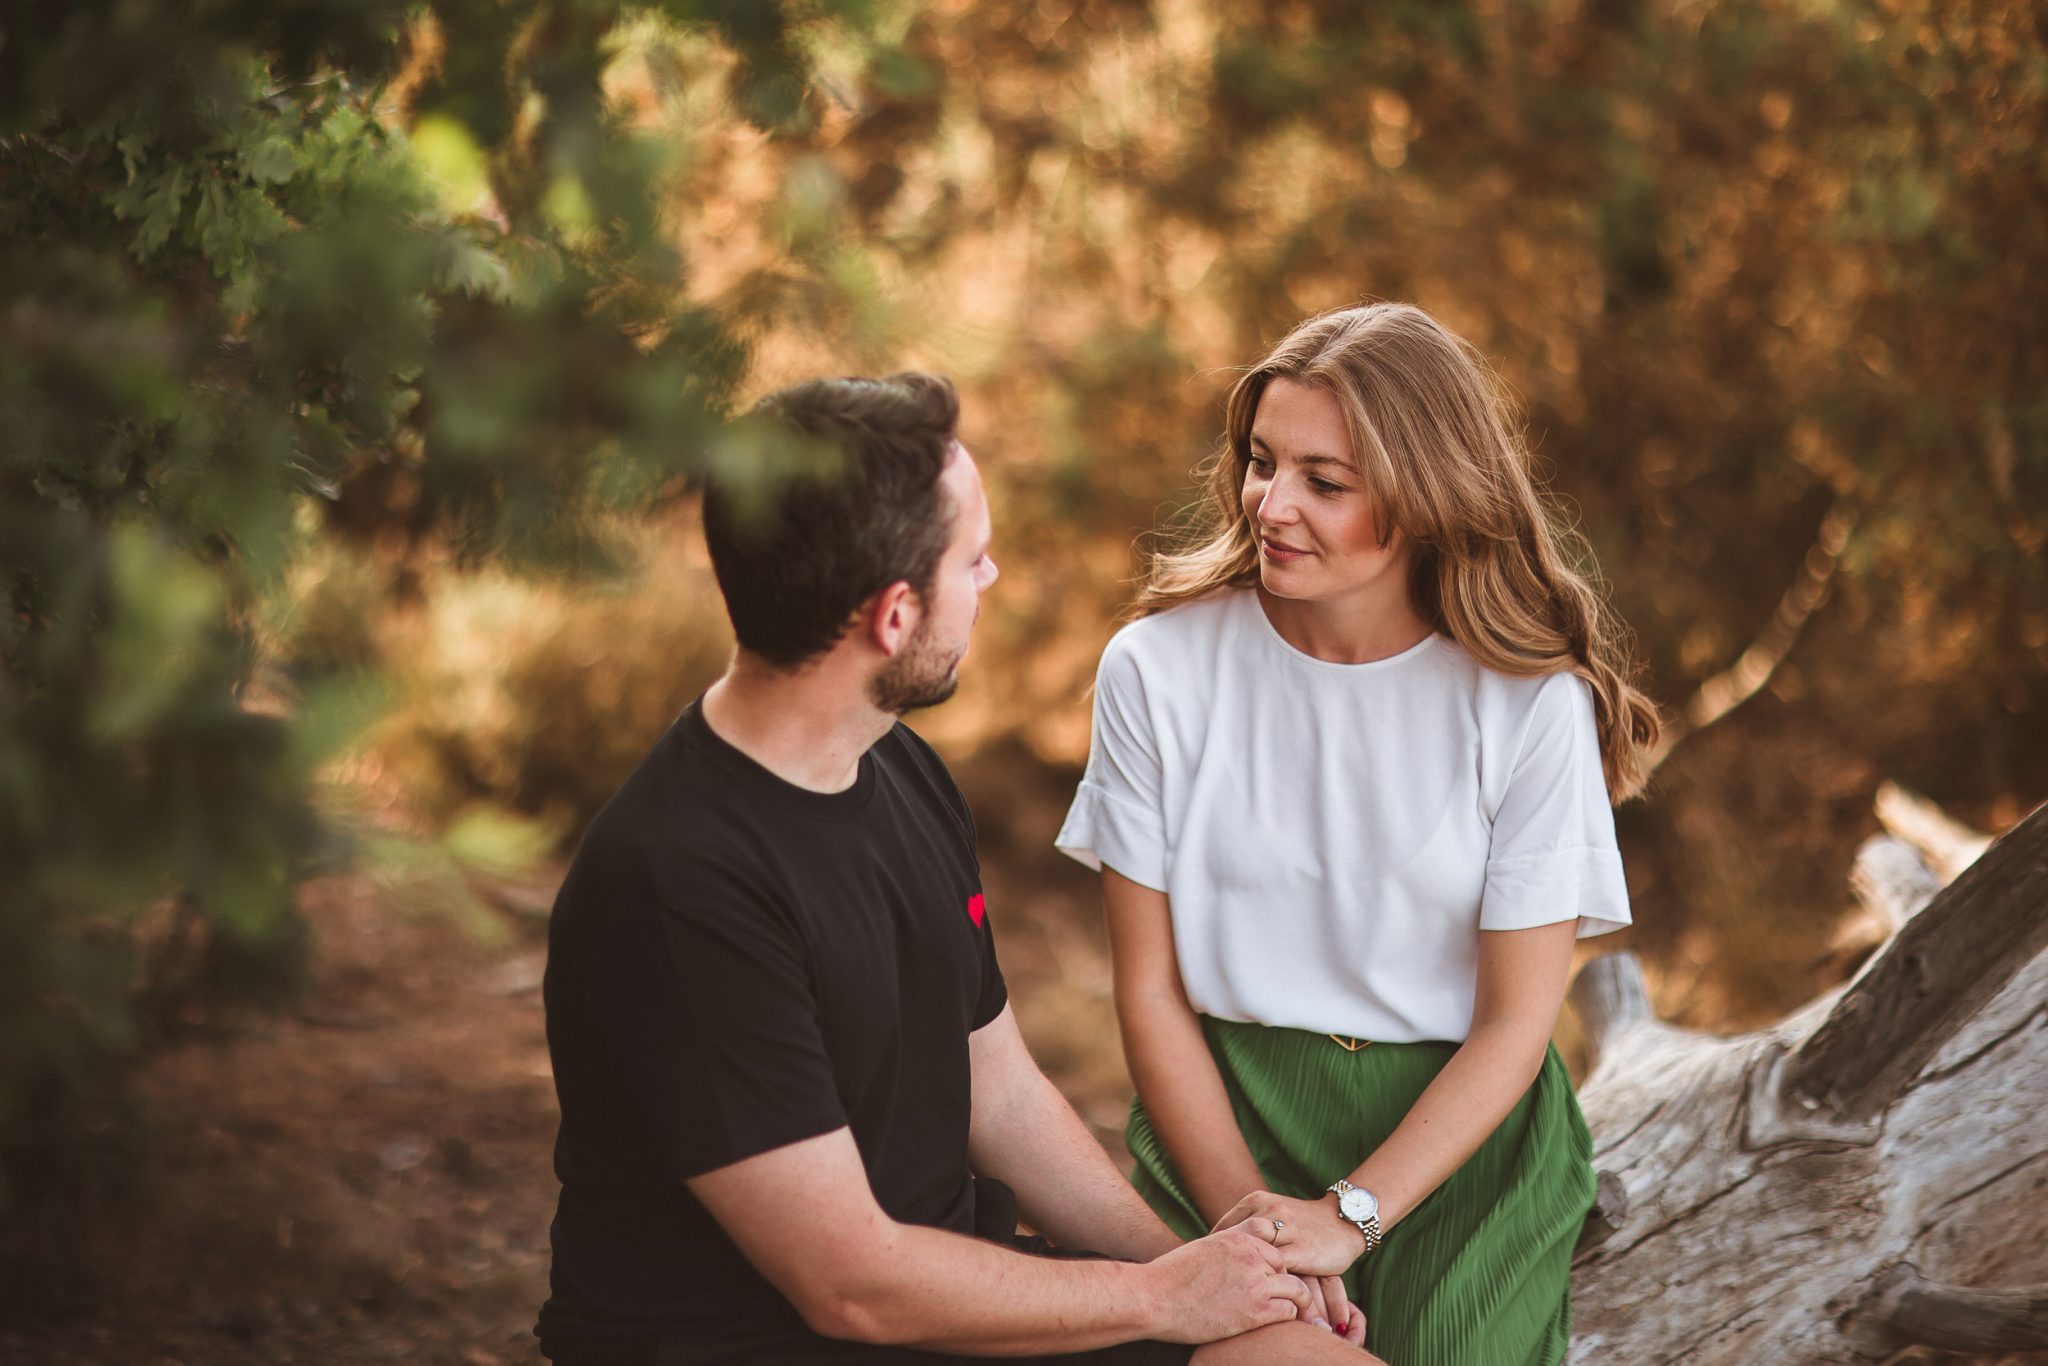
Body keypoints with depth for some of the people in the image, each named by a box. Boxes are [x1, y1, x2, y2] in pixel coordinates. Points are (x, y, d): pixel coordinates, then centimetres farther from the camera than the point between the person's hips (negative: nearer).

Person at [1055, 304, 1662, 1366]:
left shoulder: (1533, 703, -8)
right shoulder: (1158, 669, -5)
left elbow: (1516, 1023, -6)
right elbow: (1151, 989, -2)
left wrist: (1346, 1217, -15)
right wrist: (1243, 1210, -13)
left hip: (1462, 1134, 0)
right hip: (1224, 1110, 1)